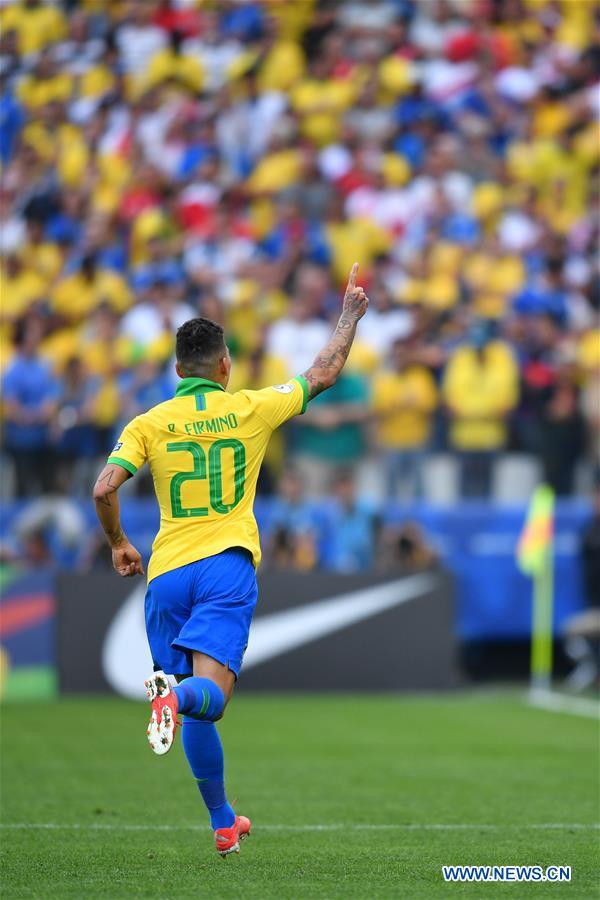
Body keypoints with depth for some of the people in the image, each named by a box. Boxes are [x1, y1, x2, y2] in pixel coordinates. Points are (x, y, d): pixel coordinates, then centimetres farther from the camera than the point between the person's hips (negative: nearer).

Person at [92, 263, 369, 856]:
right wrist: (351, 317, 31)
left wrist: (118, 544, 13)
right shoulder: (251, 409, 5)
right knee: (210, 694, -16)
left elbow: (104, 488, -5)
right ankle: (175, 694, -52)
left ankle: (223, 824, 16)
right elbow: (323, 374, 17)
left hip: (167, 573, 2)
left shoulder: (149, 424, 6)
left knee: (197, 713, 11)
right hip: (227, 565, -2)